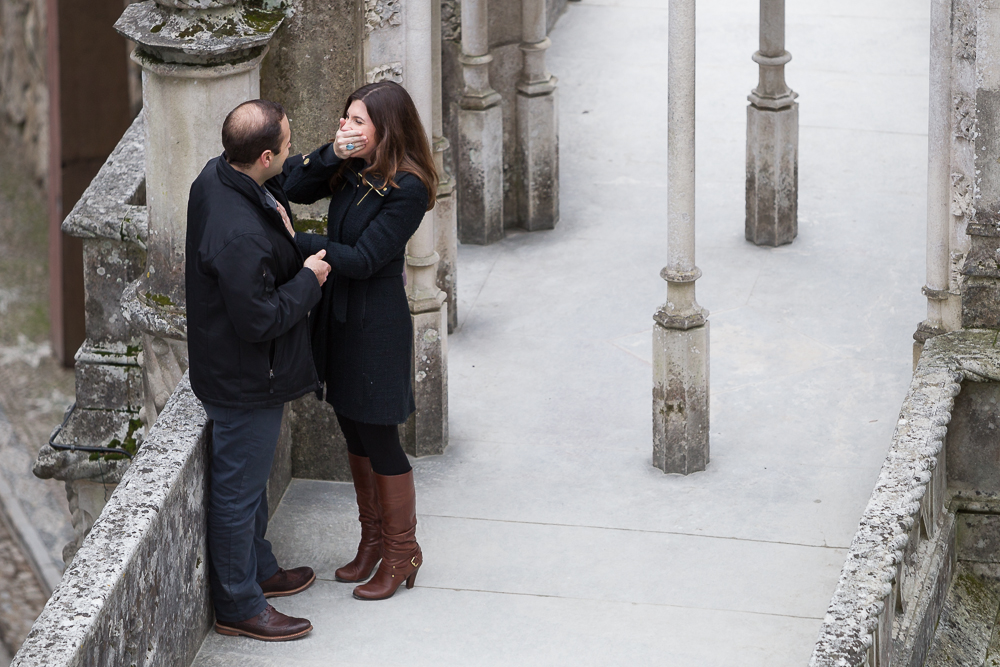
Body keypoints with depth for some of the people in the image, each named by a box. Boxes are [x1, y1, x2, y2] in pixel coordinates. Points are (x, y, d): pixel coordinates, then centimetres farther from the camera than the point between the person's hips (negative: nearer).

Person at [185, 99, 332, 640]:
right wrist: (308, 280, -18)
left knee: (250, 477, 28)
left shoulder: (218, 175, -7)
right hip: (244, 383, -10)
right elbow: (258, 319, -30)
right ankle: (238, 606, 24)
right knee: (238, 488, 8)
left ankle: (257, 568, 47)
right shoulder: (240, 236, -38)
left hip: (233, 367, 10)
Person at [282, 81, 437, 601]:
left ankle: (401, 552, 18)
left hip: (377, 324, -7)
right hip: (338, 315, 8)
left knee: (379, 439, 3)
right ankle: (372, 539, 32)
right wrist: (330, 155, -17)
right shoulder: (351, 169, 1)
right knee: (355, 435, 17)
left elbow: (362, 260, -22)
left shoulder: (407, 189, -20)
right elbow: (290, 187, -4)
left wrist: (294, 241, -22)